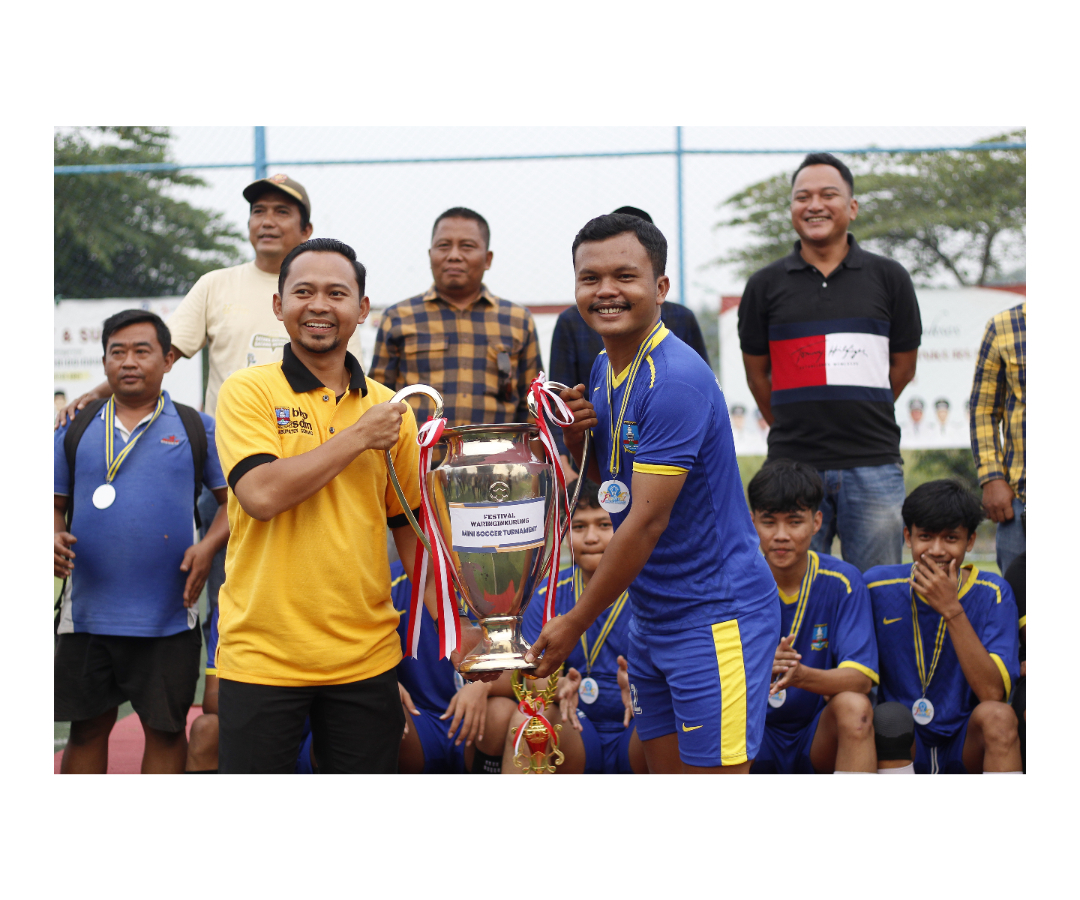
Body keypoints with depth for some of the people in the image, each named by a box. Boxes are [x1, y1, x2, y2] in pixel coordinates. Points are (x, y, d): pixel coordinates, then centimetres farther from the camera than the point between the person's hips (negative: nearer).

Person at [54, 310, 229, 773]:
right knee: (86, 727, 7)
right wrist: (54, 538, -9)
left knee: (165, 729, 5)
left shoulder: (196, 429, 5)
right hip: (87, 613, 1)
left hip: (168, 617, -1)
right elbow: (55, 503, 13)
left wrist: (208, 547, -11)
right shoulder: (76, 431, 9)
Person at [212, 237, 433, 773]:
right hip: (261, 654, -3)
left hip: (366, 656, 3)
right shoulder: (248, 392, -3)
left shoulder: (389, 408, 8)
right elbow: (261, 494, -19)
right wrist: (358, 436, -12)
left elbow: (410, 527, 13)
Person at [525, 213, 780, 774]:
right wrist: (577, 440, -3)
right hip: (650, 617, 9)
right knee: (665, 771, 13)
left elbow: (647, 521, -22)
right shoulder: (604, 368, 9)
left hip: (715, 616, -9)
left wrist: (575, 624, -14)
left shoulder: (676, 380, -20)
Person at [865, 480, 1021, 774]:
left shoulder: (992, 593, -6)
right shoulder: (877, 586, -2)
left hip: (969, 746, 0)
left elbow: (993, 693, -18)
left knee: (996, 715, -32)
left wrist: (953, 611, -23)